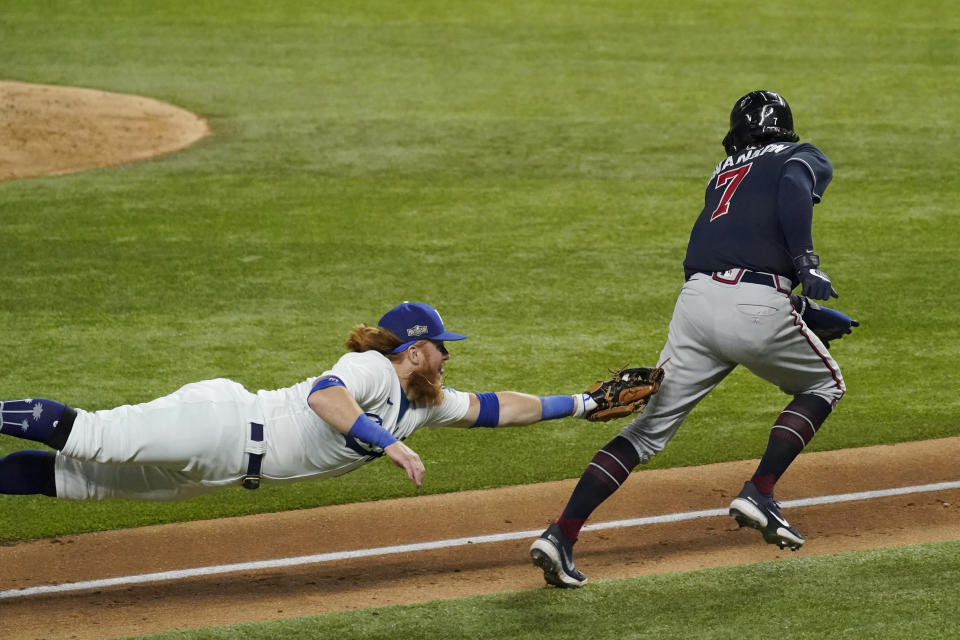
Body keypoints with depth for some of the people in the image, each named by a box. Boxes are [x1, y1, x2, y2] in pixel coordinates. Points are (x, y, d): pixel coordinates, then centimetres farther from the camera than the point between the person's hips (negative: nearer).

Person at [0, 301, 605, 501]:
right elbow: (323, 395, -29)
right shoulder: (373, 370, -11)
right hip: (222, 422, -8)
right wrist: (387, 444, -34)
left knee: (83, 478, 2)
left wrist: (579, 404, 22)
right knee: (89, 438, -16)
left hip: (231, 465, 8)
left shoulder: (424, 402, 16)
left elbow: (493, 408, 23)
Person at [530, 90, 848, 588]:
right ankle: (759, 494, 6)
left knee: (649, 426, 7)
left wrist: (808, 313, 36)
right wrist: (806, 264, -16)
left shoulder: (724, 171, 32)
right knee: (823, 384, 22)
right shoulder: (804, 158, 16)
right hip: (756, 305, -5)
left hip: (696, 300, 5)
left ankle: (562, 535, -6)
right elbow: (793, 189, -8)